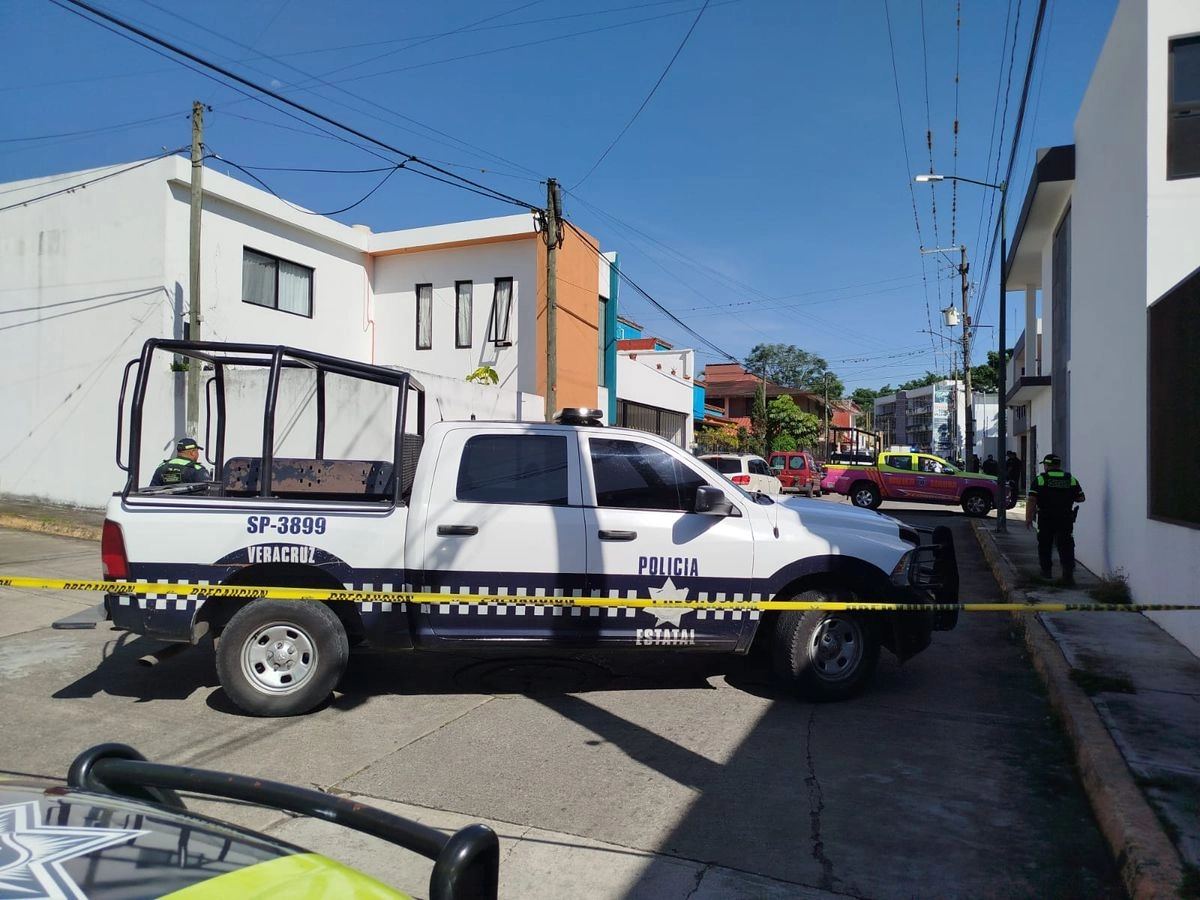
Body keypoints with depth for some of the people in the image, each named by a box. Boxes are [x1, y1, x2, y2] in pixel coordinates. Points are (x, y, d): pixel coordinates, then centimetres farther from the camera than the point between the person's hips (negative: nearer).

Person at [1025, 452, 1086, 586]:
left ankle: (1046, 570, 23)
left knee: (1044, 545, 14)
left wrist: (1028, 518, -7)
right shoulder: (1071, 479, 4)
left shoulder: (1040, 479, -6)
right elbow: (1081, 498, 7)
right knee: (1066, 547, 1)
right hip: (1065, 519, 2)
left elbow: (1031, 500, -11)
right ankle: (1068, 573, -11)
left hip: (1045, 519, -2)